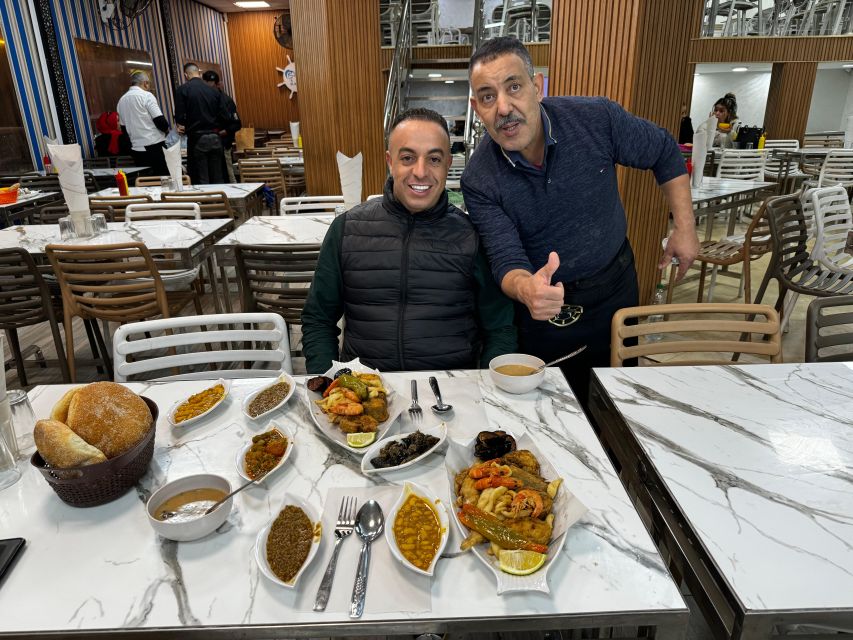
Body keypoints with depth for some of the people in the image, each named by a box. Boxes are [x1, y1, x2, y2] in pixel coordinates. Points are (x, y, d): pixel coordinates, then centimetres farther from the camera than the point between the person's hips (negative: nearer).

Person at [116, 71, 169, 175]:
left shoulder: (121, 100, 13)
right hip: (154, 146, -6)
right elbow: (160, 120, -13)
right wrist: (166, 129, 6)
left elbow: (123, 128, 17)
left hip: (136, 148, 7)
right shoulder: (146, 96, -7)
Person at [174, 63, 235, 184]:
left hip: (197, 138, -3)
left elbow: (179, 115, -6)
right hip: (215, 137, 4)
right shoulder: (214, 91, 7)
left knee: (201, 181, -1)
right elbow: (225, 115, 1)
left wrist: (181, 126, 13)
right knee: (217, 178, 8)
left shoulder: (182, 90, -2)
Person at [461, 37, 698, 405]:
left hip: (613, 287, 2)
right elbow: (506, 260, -24)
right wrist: (526, 288, -48)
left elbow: (665, 154, 0)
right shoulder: (479, 181, -19)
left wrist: (684, 228, -3)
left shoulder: (597, 119, -18)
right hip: (543, 306, -1)